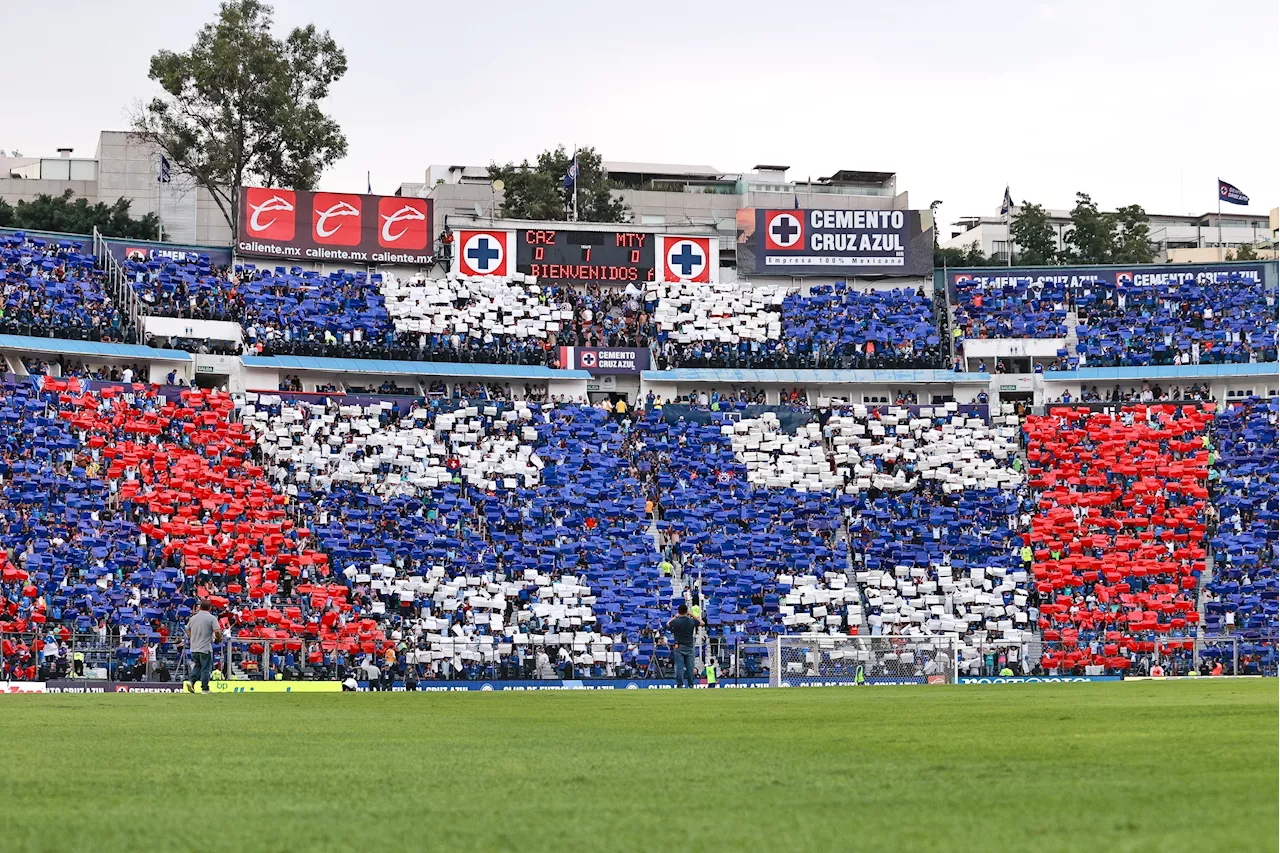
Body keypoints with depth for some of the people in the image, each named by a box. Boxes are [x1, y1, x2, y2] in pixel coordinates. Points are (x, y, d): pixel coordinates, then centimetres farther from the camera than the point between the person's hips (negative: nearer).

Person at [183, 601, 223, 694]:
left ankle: (191, 682, -1)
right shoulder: (212, 618, -9)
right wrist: (218, 640, 2)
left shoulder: (193, 617, 7)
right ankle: (204, 689, 6)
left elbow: (187, 630, 17)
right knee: (205, 669, 4)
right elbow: (217, 631, -17)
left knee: (197, 666, 20)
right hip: (205, 648, -5)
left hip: (193, 648, 5)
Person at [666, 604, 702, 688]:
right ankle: (691, 685, 8)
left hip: (679, 647, -2)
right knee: (690, 667, 6)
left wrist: (675, 616, 21)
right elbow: (702, 622, 17)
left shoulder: (676, 621, -9)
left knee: (679, 666, -3)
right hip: (689, 647, 2)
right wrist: (692, 615, 18)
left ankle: (679, 685, -6)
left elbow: (667, 624, 13)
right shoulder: (692, 621, -3)